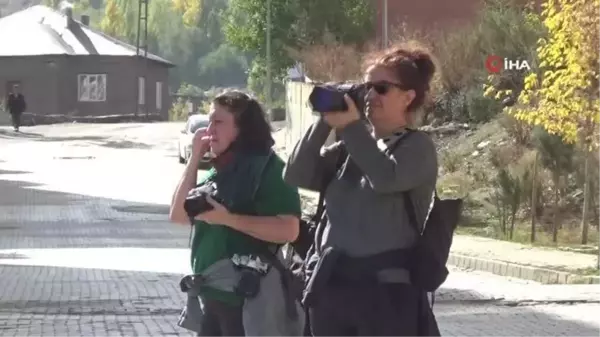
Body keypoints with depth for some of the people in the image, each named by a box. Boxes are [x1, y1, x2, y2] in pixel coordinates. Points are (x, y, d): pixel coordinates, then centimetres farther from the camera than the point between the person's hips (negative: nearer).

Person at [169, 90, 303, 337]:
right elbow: (179, 215, 8)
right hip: (212, 293, 8)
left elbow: (288, 230, -22)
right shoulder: (219, 170, 13)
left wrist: (227, 218, -23)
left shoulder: (267, 167, -11)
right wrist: (195, 159, 3)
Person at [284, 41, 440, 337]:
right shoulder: (349, 147, 15)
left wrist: (351, 126, -14)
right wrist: (325, 123, -2)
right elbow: (297, 175, 5)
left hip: (386, 290, -6)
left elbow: (386, 178, -20)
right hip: (332, 286, 6)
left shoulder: (417, 146, -1)